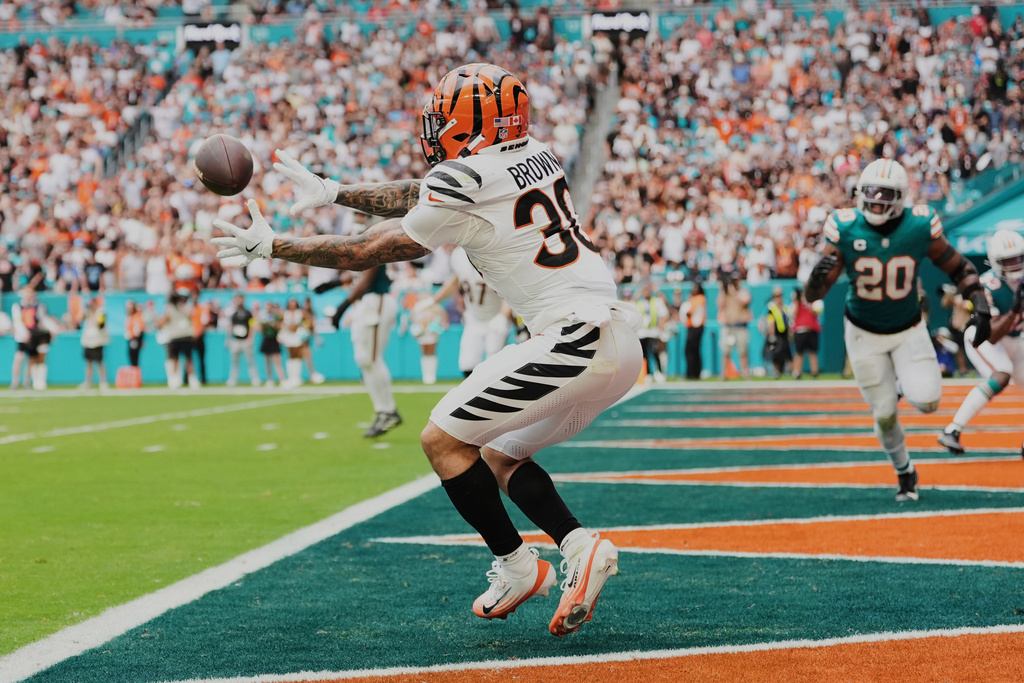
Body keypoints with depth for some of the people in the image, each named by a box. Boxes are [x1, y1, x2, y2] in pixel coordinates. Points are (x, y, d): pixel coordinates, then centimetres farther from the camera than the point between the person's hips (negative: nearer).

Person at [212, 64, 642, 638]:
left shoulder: (468, 181, -8)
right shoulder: (536, 156, 17)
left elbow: (367, 251, 1)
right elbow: (418, 198, 29)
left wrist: (269, 246, 11)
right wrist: (333, 192, 34)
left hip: (574, 341, -9)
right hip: (621, 346, 9)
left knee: (443, 439, 0)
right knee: (499, 456, 20)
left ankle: (517, 567, 3)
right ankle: (580, 546, 2)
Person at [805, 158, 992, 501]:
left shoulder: (919, 227, -17)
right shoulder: (846, 230, -19)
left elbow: (959, 268, -3)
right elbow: (813, 295, -17)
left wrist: (981, 307, -15)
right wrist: (817, 277, -40)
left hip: (909, 331, 0)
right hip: (864, 334, 0)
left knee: (926, 402, -19)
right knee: (885, 415, 3)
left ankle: (904, 384, 19)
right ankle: (905, 472, 32)